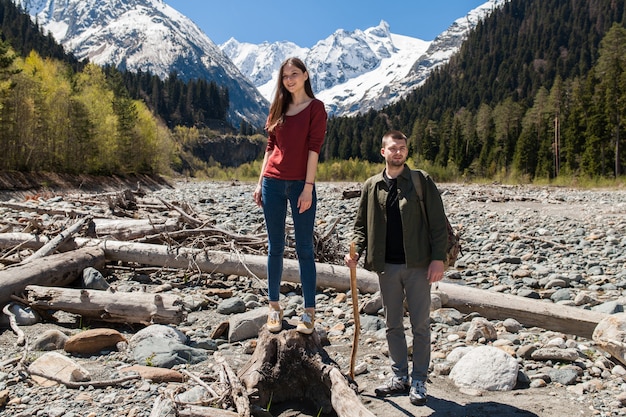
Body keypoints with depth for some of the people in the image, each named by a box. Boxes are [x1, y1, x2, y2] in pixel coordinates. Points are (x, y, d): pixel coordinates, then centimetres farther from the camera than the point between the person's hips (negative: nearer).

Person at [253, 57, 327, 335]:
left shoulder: (315, 107, 1)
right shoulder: (279, 108, 15)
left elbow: (314, 148, -8)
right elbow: (270, 146, 14)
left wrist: (308, 187, -14)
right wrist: (260, 182, 8)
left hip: (301, 184, -4)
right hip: (273, 183, 5)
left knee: (304, 249, 0)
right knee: (275, 248, 8)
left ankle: (309, 311, 8)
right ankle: (274, 306, 18)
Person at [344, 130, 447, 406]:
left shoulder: (422, 182, -2)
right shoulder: (371, 186, 7)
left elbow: (438, 223, -4)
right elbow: (362, 224, 12)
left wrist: (438, 258, -11)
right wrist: (356, 251, -4)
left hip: (417, 265, -3)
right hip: (386, 266, 3)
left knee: (420, 325, 6)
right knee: (393, 324, 13)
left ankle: (419, 382, 20)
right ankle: (399, 377, 27)